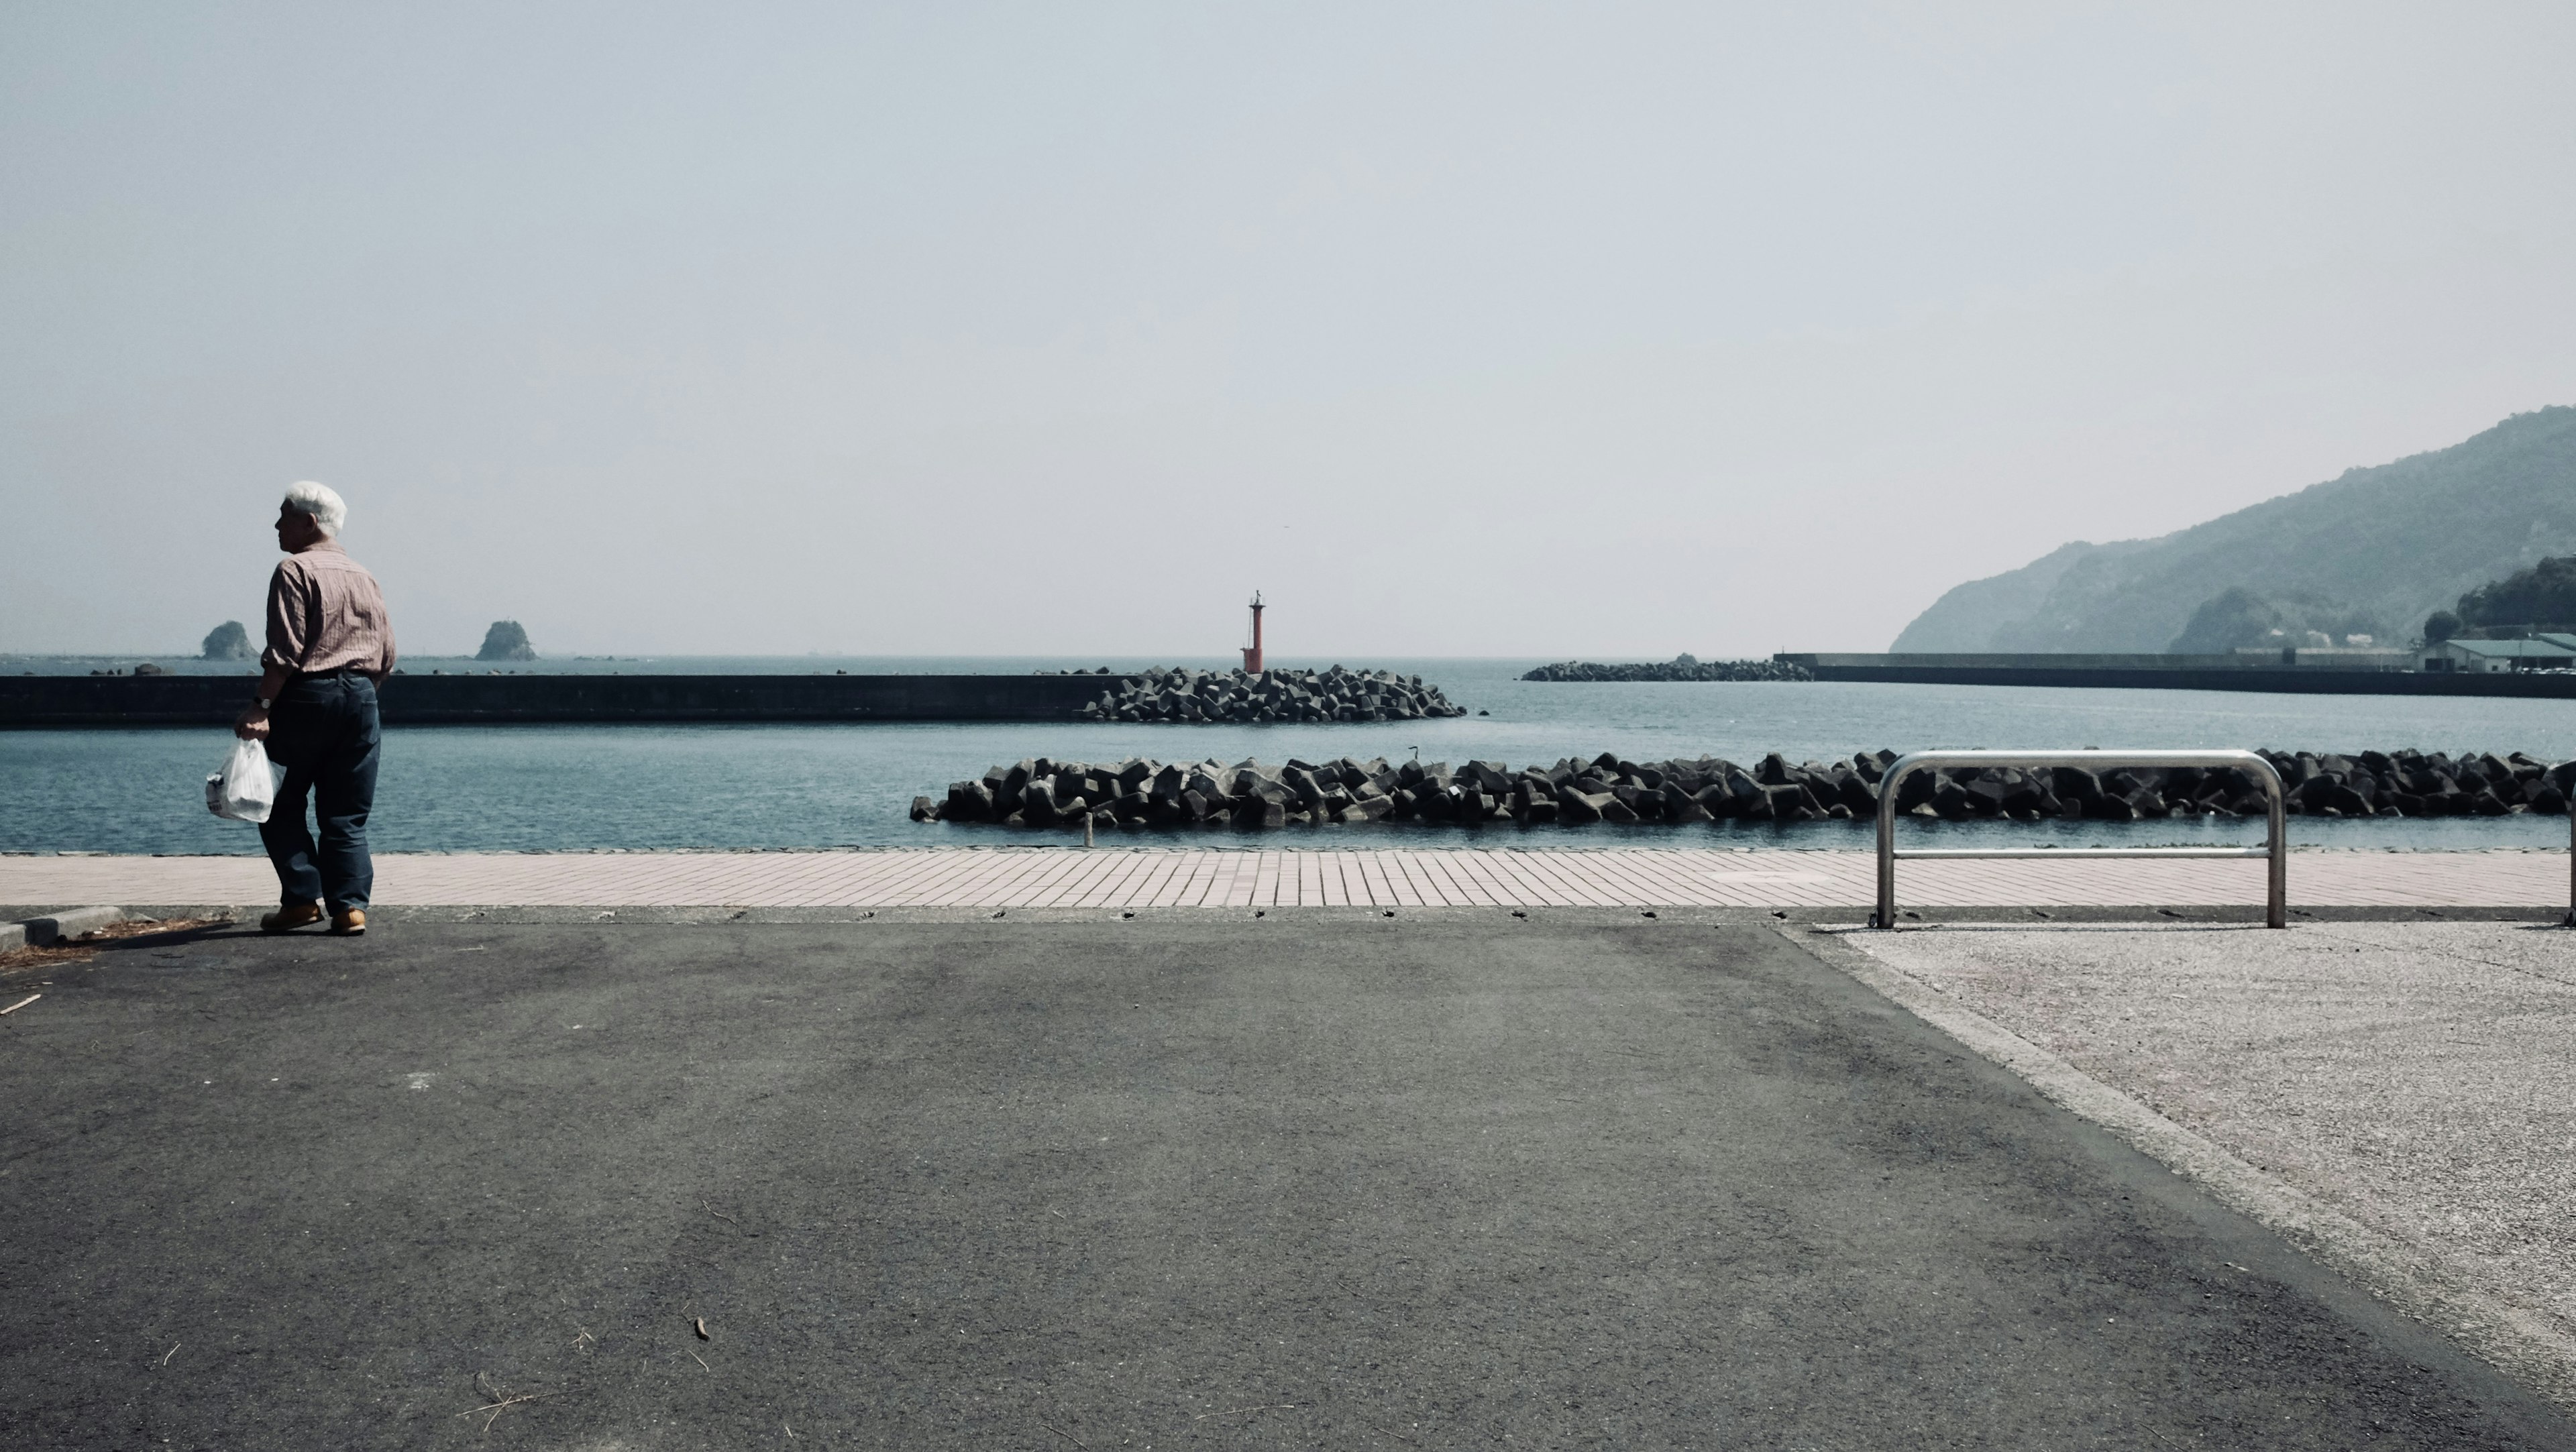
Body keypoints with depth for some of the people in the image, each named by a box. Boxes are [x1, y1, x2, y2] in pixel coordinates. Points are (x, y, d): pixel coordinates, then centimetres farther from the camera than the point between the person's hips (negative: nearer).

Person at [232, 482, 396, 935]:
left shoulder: (295, 570, -4)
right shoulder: (363, 576, 17)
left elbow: (285, 651, -15)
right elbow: (386, 656, 15)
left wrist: (262, 707, -17)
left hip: (308, 695, -6)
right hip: (360, 698, 6)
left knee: (280, 804, 7)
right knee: (347, 815, 7)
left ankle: (302, 897, -1)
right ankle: (350, 905, -2)